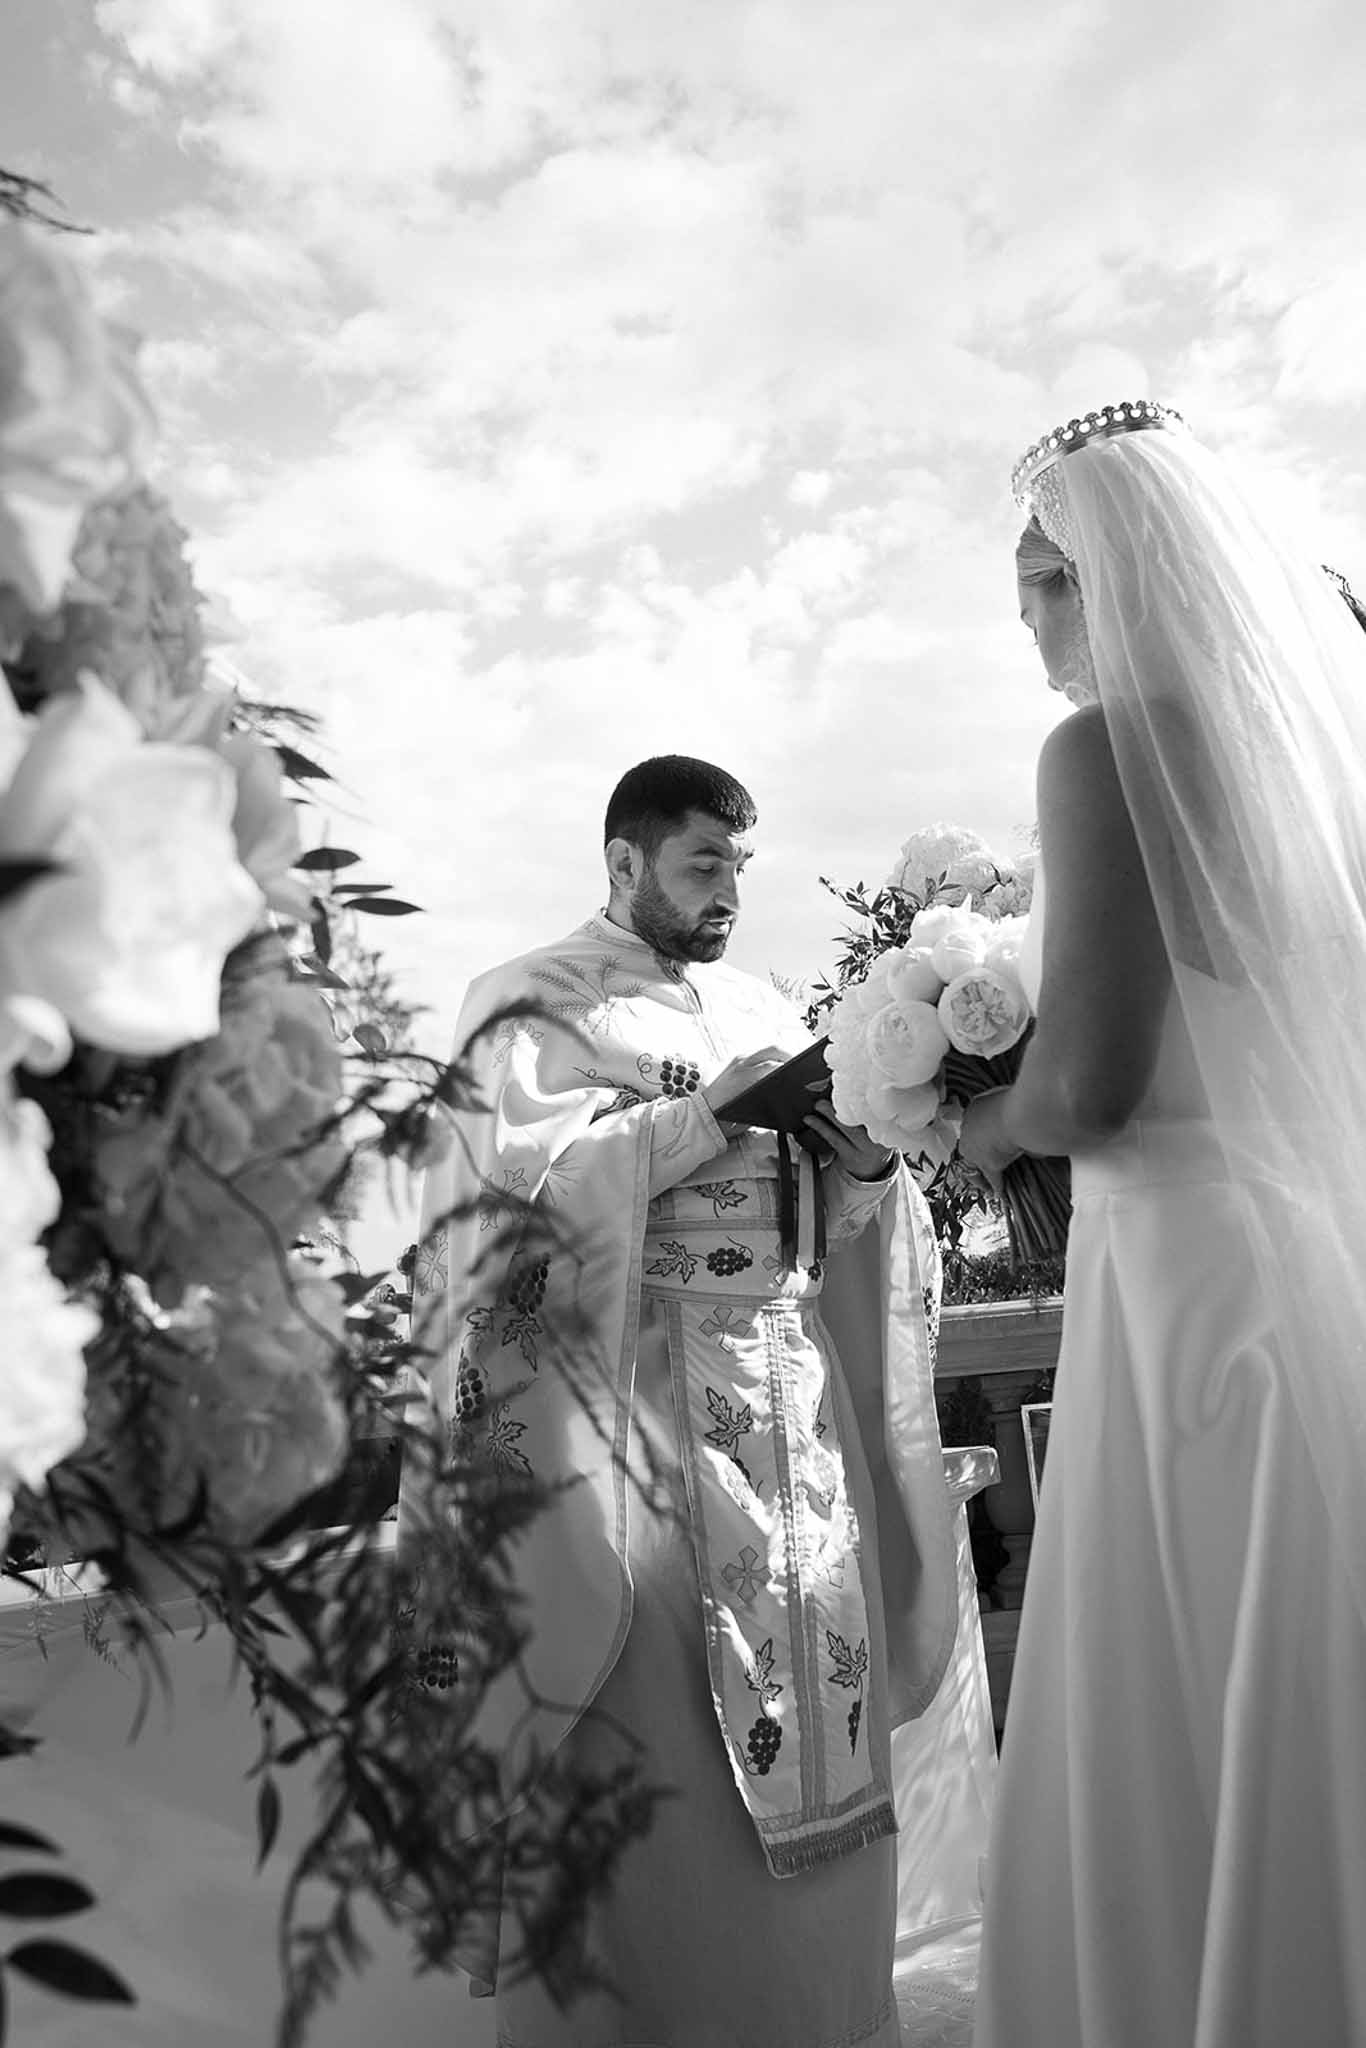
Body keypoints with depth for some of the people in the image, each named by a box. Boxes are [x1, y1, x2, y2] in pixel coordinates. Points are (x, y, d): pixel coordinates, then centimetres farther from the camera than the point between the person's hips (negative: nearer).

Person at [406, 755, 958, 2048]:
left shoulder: (762, 1010, 18)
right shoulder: (535, 1005, 1)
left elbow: (820, 1215, 17)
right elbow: (529, 1172, -14)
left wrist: (865, 1163, -4)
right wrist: (707, 1117, -16)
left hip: (790, 1385, 6)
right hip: (636, 1397, -5)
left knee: (816, 1718, 9)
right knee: (665, 1735, 0)